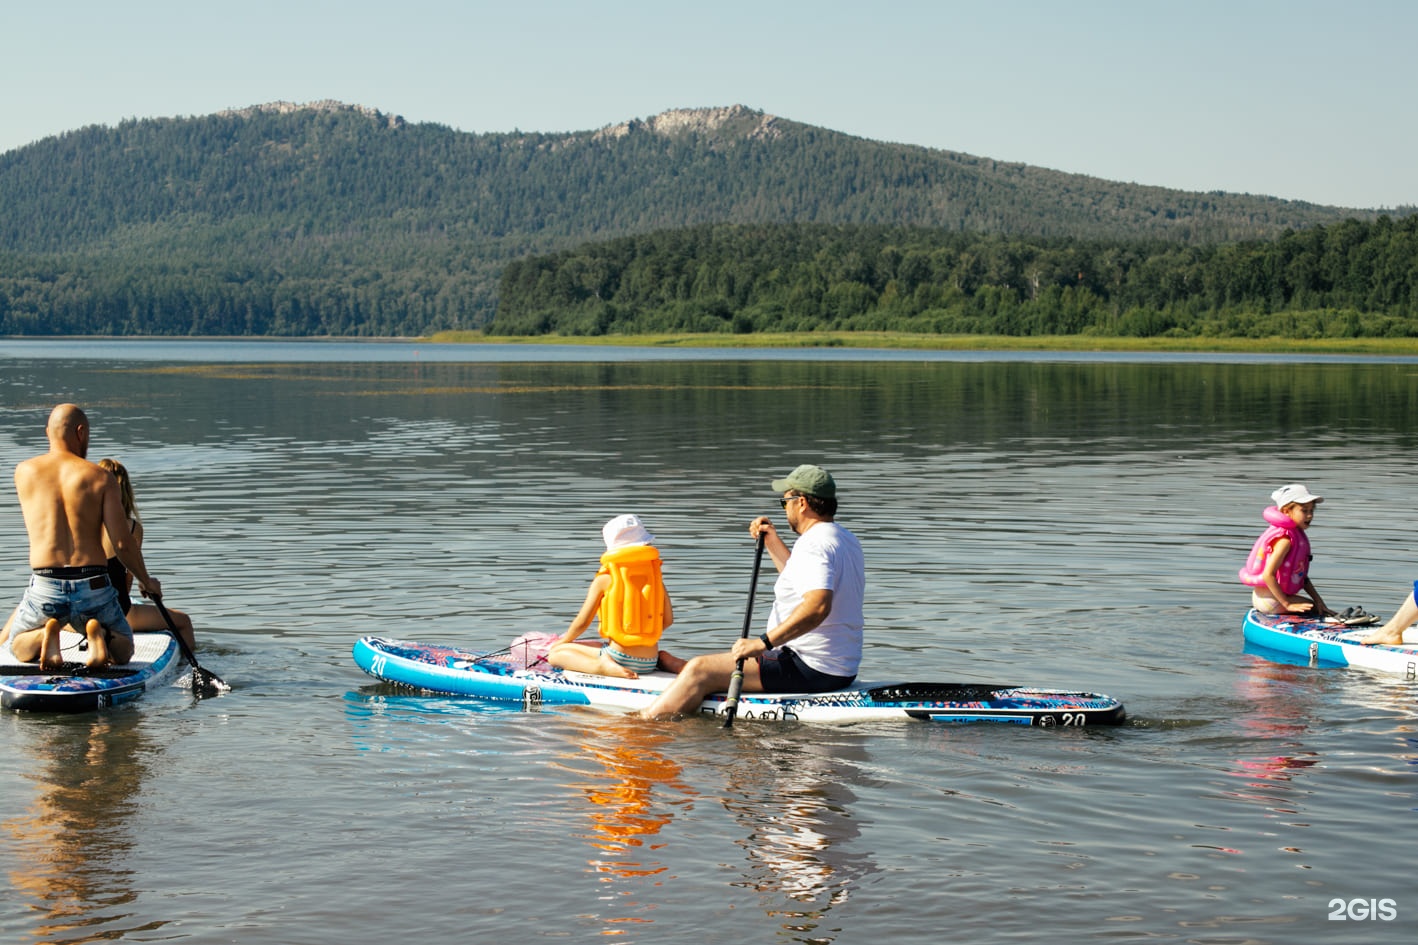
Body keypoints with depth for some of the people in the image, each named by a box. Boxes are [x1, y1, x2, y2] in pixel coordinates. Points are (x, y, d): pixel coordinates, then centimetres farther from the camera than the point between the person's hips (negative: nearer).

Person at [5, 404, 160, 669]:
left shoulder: (24, 472, 4)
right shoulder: (101, 477, -1)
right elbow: (123, 544, -5)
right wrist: (146, 582, 11)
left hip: (45, 588, 1)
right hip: (93, 587, -1)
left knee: (18, 647, 29)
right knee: (122, 651, 25)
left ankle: (46, 635, -8)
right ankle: (98, 634, -12)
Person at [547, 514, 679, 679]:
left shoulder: (604, 579, -4)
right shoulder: (655, 574, 6)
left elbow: (582, 622, 1)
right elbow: (668, 619, 9)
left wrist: (563, 642, 21)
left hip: (619, 657, -4)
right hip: (649, 662, 4)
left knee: (555, 654, 6)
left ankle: (603, 666, -18)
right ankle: (664, 661, 7)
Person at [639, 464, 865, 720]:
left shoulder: (813, 544, -19)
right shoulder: (847, 540, 14)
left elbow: (817, 606, -35)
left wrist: (764, 642, -33)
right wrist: (772, 543, 27)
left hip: (811, 670, -11)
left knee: (700, 670, -10)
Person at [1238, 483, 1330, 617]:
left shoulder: (1297, 535, 11)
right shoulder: (1285, 540, -20)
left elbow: (1302, 576, 15)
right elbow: (1268, 575, -27)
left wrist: (1317, 599, 7)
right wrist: (1287, 604, -22)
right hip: (1270, 599, -10)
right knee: (1317, 610, -8)